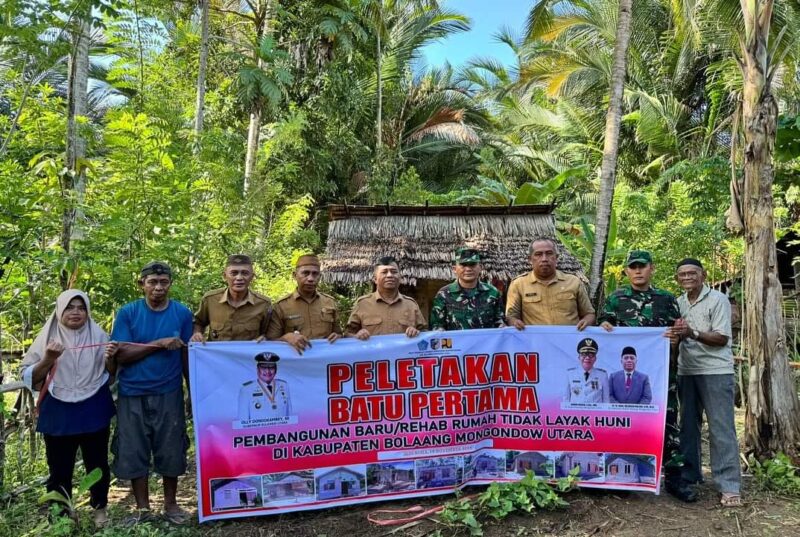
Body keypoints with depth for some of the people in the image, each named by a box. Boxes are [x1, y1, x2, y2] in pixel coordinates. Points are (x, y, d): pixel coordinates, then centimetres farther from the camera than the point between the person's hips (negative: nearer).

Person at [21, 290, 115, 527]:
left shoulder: (98, 335, 1)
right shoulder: (47, 336, -1)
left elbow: (110, 371, 5)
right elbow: (28, 377, -2)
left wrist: (112, 357, -17)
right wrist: (47, 359, -21)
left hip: (93, 411, 1)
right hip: (58, 413, 0)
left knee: (97, 464, 10)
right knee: (59, 467, 5)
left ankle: (100, 507, 28)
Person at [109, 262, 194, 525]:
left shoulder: (182, 313, -1)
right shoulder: (127, 313, -4)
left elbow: (187, 356, 3)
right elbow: (120, 355, -11)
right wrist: (159, 344, -17)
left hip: (169, 394, 0)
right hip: (132, 395, 0)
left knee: (171, 450, 7)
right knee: (134, 451, 7)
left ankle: (170, 504, 24)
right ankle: (142, 508, 23)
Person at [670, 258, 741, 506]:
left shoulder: (718, 300, -7)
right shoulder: (678, 303, 11)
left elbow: (722, 338, -11)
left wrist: (692, 333, -24)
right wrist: (676, 333, -9)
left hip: (716, 371, -6)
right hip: (686, 371, 6)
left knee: (721, 428, -5)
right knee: (688, 425, 11)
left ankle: (729, 486, -2)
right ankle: (688, 474, 21)